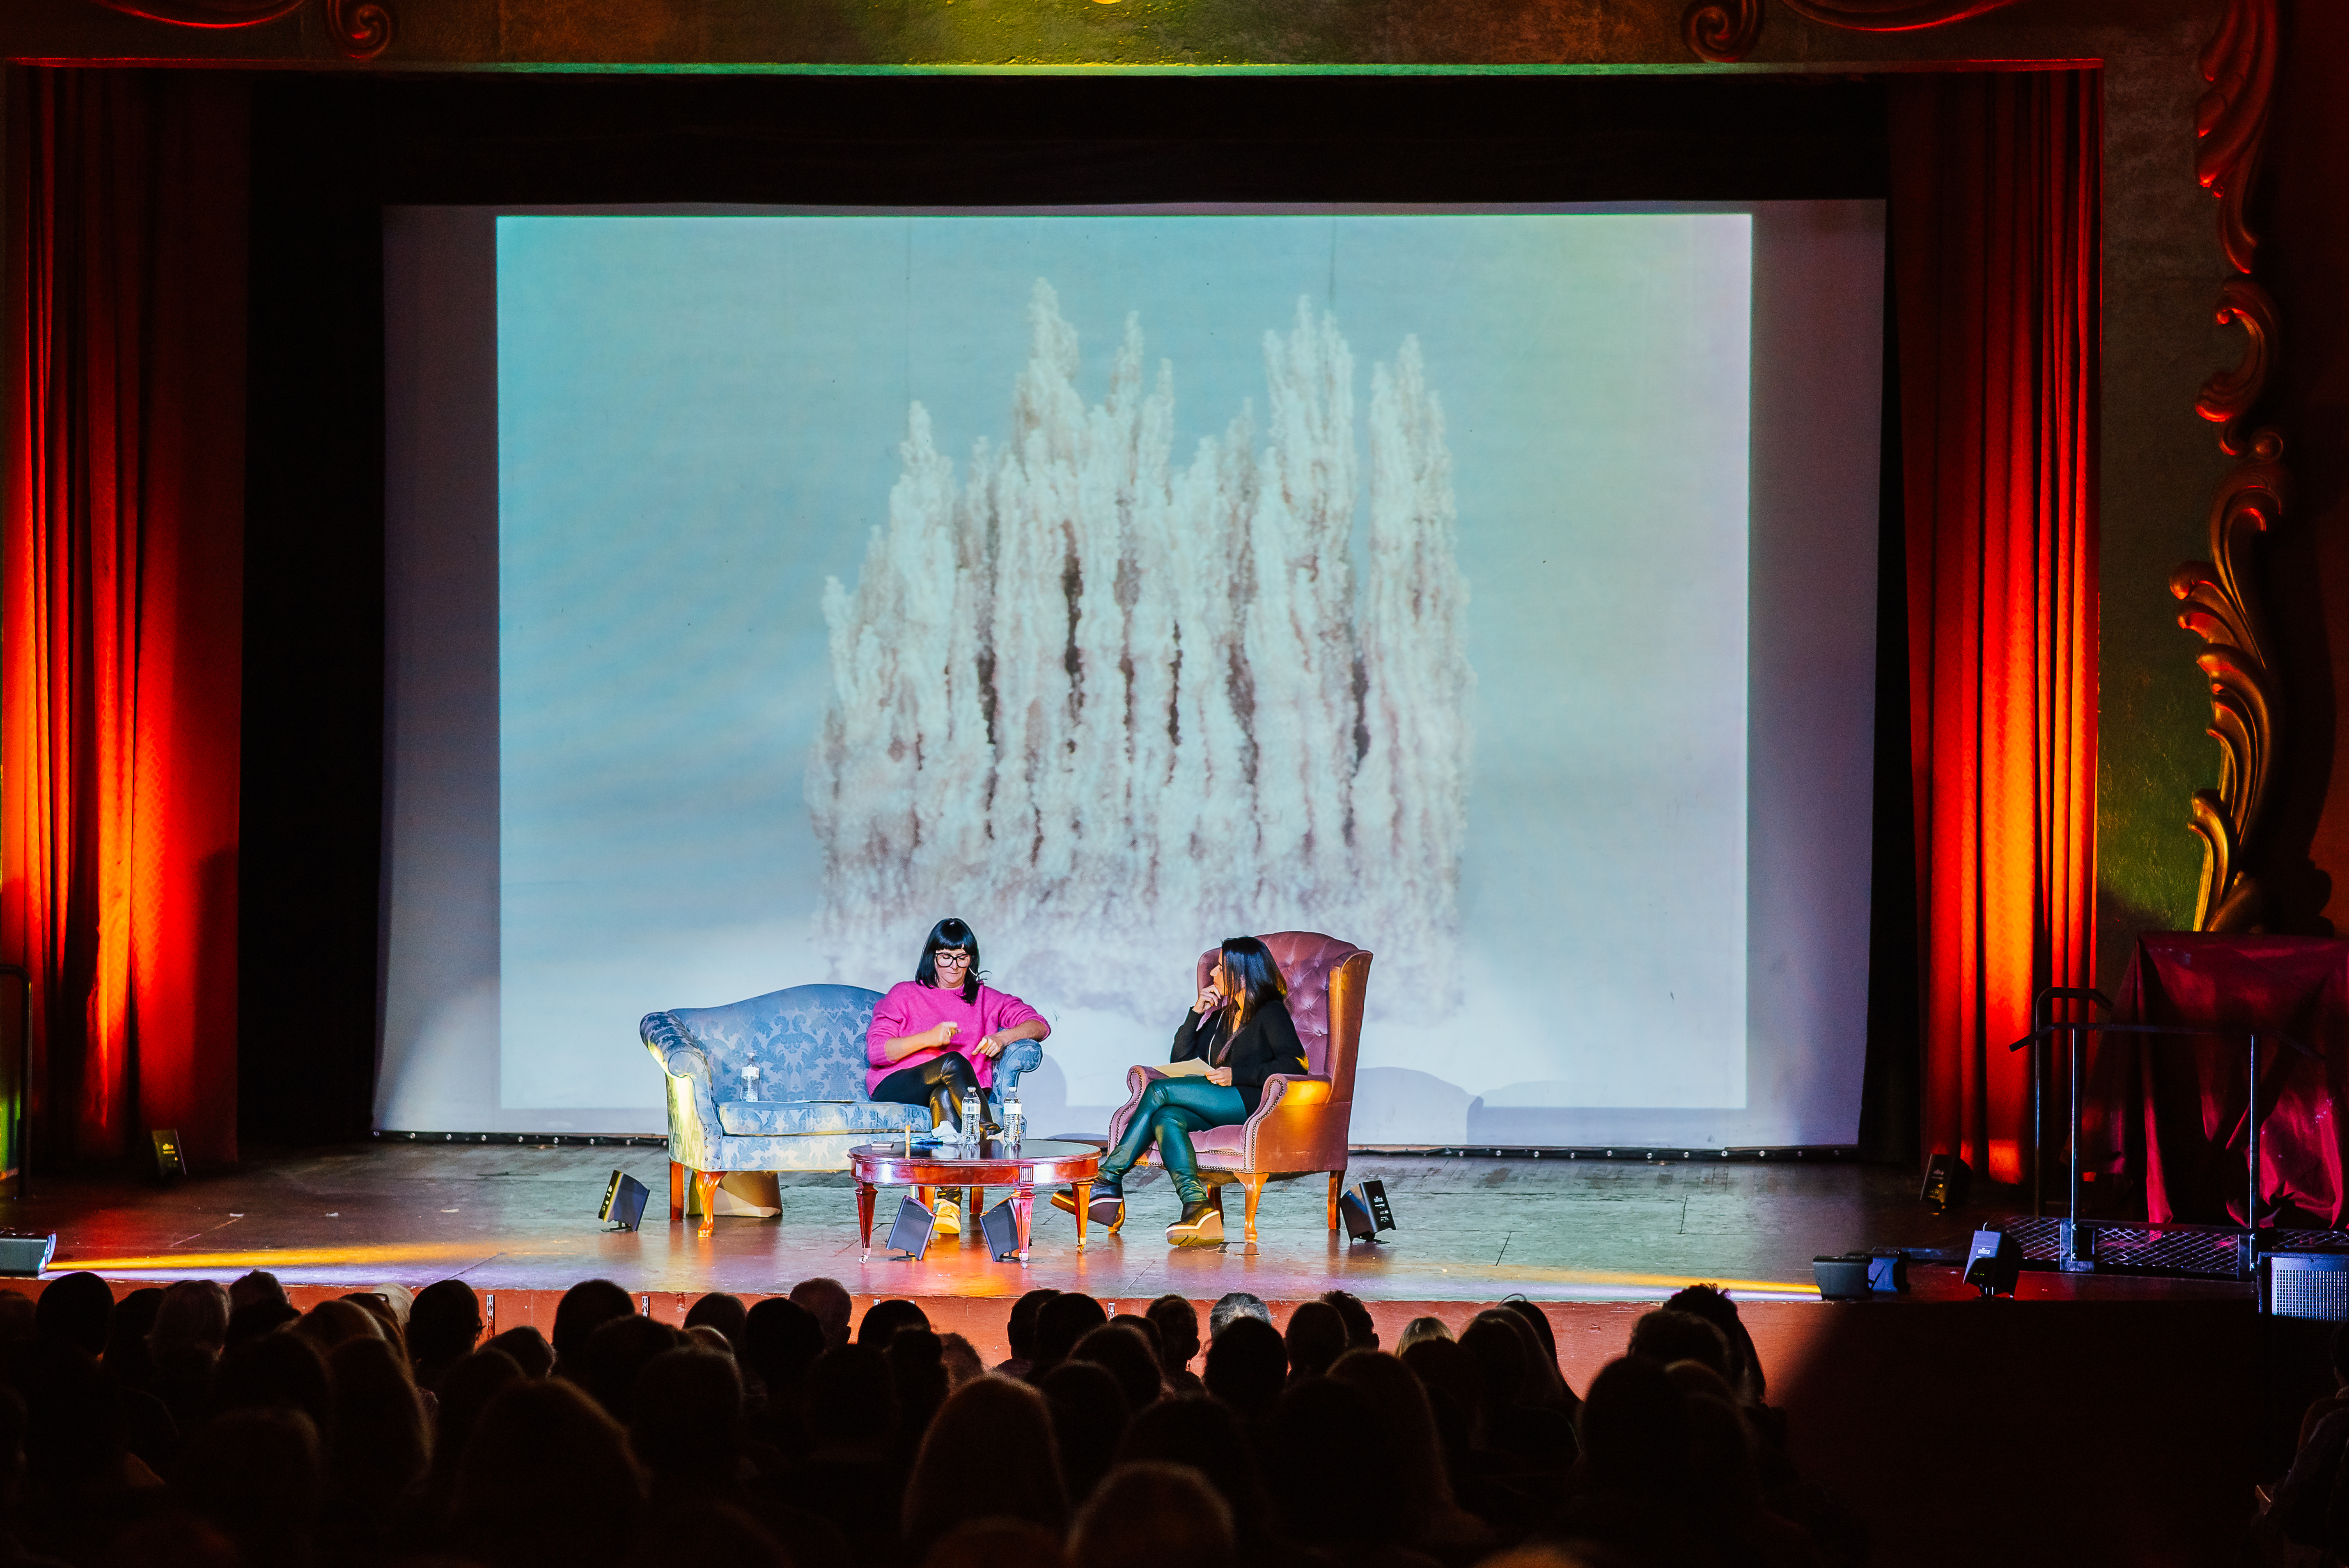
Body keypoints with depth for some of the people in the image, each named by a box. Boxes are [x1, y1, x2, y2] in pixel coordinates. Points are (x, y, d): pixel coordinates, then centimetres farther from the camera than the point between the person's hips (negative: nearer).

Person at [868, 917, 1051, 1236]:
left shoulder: (985, 1000, 24)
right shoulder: (904, 995, 17)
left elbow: (1039, 1025, 12)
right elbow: (876, 1050, 4)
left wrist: (1004, 1037, -9)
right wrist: (929, 1038, -11)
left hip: (959, 1090, 1)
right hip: (897, 1086, -1)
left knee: (945, 1097, -39)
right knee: (953, 1063, -34)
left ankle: (948, 1202, -54)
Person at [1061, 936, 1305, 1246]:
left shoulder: (1271, 1014, 2)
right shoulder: (1222, 1016, 26)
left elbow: (1295, 1064, -13)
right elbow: (1181, 1060, 22)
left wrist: (1236, 1076, -17)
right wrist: (1197, 1012, 11)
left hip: (1254, 1103, -8)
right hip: (1224, 1110, 8)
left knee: (1158, 1091, -19)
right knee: (1166, 1118, -24)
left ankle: (1108, 1180, -20)